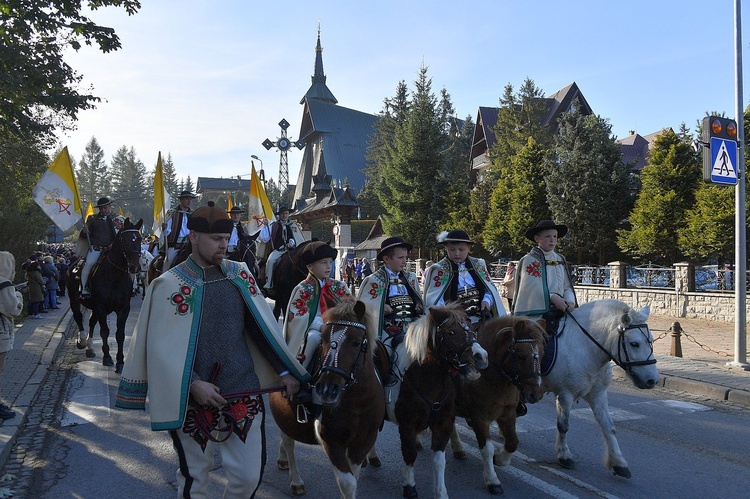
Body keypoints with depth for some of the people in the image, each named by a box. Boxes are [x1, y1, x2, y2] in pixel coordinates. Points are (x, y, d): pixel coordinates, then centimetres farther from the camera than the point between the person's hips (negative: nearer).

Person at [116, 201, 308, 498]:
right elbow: (162, 347, -9)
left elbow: (263, 325, 9)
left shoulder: (239, 274, 4)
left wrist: (285, 371, 9)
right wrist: (192, 384, -19)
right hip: (193, 398, -2)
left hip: (244, 393, 3)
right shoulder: (169, 284, -6)